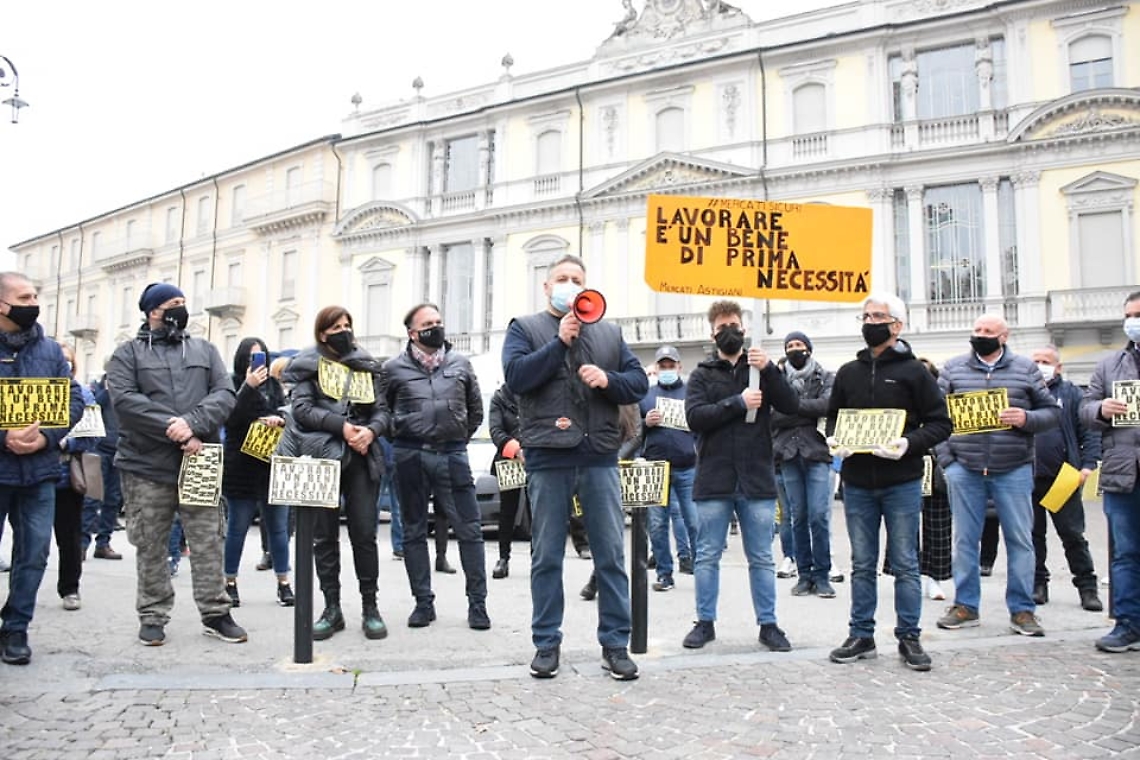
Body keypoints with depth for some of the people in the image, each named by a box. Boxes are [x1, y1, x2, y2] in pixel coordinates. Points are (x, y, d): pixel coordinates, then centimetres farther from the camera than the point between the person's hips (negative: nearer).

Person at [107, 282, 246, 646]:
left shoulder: (205, 350, 14)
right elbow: (125, 399, -10)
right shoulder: (128, 353, 6)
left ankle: (215, 613, 13)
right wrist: (176, 433, -18)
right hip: (147, 466, -2)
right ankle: (153, 617, 20)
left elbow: (224, 394, 2)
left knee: (209, 543, 3)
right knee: (151, 548, 7)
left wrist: (192, 423, -16)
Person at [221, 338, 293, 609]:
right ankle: (230, 583, 18)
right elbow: (230, 418, -15)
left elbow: (287, 413, 8)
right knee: (237, 528, 6)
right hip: (241, 468, -3)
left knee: (278, 527, 7)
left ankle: (283, 583, 15)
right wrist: (248, 387, -22)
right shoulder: (233, 385, -2)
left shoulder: (273, 385, 11)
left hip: (273, 467, 4)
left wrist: (278, 419, -15)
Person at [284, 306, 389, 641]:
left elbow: (382, 409, 11)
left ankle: (370, 606, 9)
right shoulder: (309, 363, 8)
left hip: (362, 457, 1)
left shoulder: (367, 364, 16)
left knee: (365, 533, -1)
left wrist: (371, 430, -11)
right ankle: (332, 607, 14)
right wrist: (341, 425, -14)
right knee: (324, 535, 4)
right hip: (321, 456, -1)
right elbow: (301, 408, -3)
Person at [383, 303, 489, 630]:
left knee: (470, 529, -2)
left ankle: (477, 604, 7)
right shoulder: (394, 368, 2)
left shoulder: (460, 363, 8)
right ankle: (423, 603, 18)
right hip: (410, 456, 0)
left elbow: (476, 410, 17)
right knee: (414, 531, 7)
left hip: (452, 455, 0)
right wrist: (401, 439, 7)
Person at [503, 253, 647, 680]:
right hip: (547, 459, -2)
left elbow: (638, 382, 12)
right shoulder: (525, 328, 9)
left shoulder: (609, 332, 17)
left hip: (599, 457, 3)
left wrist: (608, 379, -7)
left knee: (611, 555, 4)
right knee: (546, 557, 5)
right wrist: (560, 341, -10)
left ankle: (615, 644, 14)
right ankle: (546, 644, 17)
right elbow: (516, 375, -8)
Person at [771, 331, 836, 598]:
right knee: (798, 517, 5)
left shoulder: (826, 378, 10)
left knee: (819, 516, -6)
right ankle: (804, 574, 13)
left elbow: (828, 405, -10)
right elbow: (771, 416, -1)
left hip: (816, 452, -1)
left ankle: (822, 575, 4)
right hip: (787, 454, 1)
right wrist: (810, 413, -8)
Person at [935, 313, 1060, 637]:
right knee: (964, 539, 6)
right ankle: (965, 606, 17)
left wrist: (1026, 419, -13)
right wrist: (945, 458, -5)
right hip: (964, 470, 1)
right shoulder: (953, 368, 7)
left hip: (1014, 470, 0)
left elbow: (1052, 411, 8)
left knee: (1020, 540, 3)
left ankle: (1022, 610, 14)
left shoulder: (1025, 368, 7)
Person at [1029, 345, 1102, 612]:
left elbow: (1089, 431, 1)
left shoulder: (1072, 394, 4)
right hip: (1028, 478, 2)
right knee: (1033, 534, 9)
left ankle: (1087, 587, 12)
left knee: (1073, 535, 3)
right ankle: (1037, 584, 19)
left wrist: (1088, 464, -9)